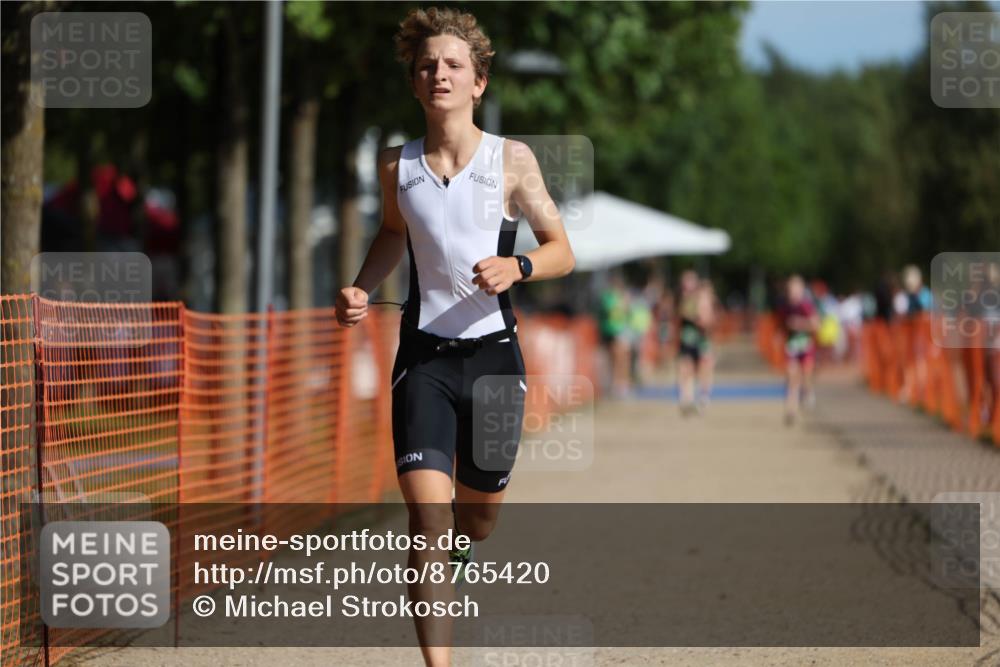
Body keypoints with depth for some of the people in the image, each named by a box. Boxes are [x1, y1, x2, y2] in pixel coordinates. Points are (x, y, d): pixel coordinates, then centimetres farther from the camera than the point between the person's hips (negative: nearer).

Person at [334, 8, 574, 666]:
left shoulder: (512, 160, -3)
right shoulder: (396, 166, 3)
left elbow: (562, 251, 2)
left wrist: (516, 266, -18)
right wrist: (361, 291, 7)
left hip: (493, 350, 0)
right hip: (424, 356, 0)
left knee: (480, 514, 15)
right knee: (426, 509, -17)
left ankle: (455, 547, 53)